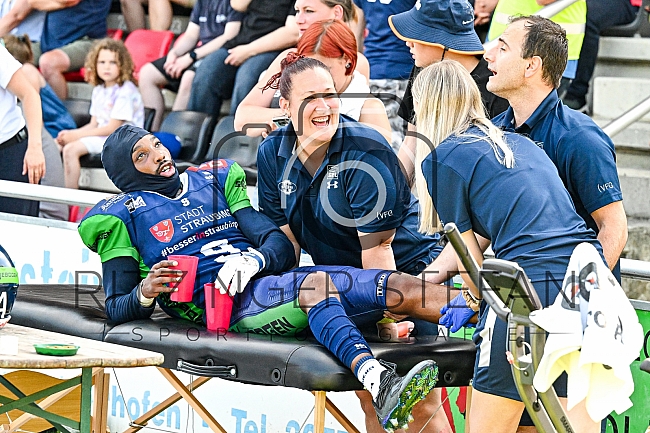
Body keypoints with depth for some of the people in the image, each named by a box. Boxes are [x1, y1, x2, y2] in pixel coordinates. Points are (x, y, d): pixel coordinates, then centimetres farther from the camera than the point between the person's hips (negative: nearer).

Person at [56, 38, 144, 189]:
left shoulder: (126, 91, -14)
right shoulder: (98, 90, 14)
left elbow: (113, 128, -16)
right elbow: (94, 124, 14)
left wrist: (77, 135, -13)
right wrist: (71, 133, -5)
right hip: (99, 134, 9)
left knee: (71, 149, -25)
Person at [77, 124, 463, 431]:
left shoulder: (216, 179, 24)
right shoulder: (123, 216, 13)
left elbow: (282, 246, 14)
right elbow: (117, 310, 8)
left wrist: (253, 260, -9)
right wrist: (145, 293, -15)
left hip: (267, 279, 6)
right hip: (219, 305, -6)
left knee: (402, 288, -15)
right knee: (315, 285, -38)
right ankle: (380, 385, -61)